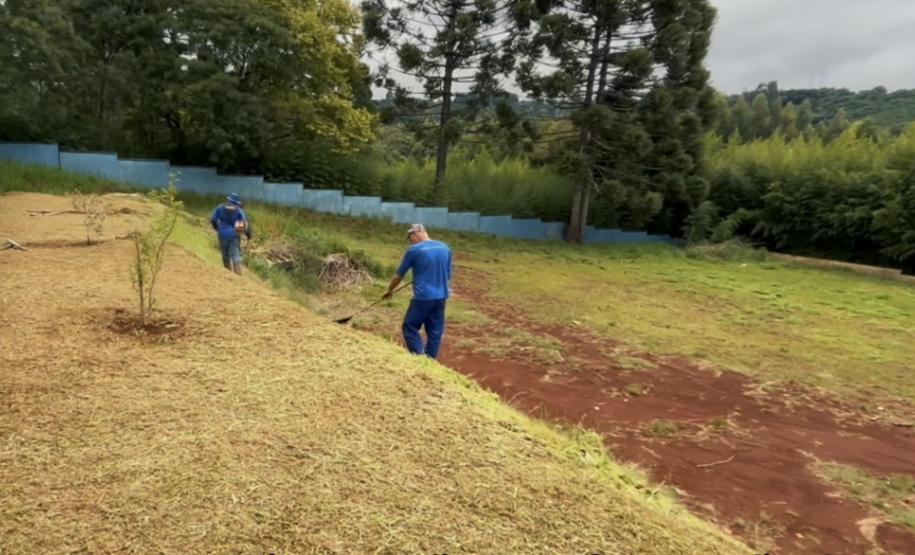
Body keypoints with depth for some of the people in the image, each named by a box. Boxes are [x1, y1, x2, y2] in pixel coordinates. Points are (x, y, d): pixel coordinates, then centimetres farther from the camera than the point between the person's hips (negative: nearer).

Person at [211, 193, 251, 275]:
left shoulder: (220, 207, 6)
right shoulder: (239, 210, 3)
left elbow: (213, 220, 5)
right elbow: (245, 223, -4)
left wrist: (218, 229, 22)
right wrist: (248, 234, 4)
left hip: (223, 234, 1)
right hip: (234, 235, -1)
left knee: (225, 254, 14)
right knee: (235, 254, -2)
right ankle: (238, 273, -11)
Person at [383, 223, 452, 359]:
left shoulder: (414, 250, -7)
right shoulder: (445, 248, 8)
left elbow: (399, 275, 4)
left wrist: (389, 290, 19)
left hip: (423, 297, -6)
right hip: (441, 297, 6)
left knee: (410, 327, 6)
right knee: (435, 331, 11)